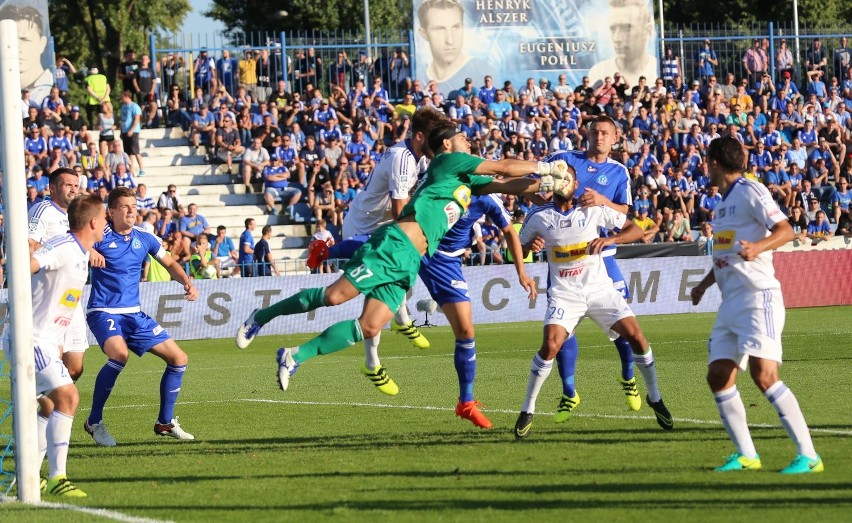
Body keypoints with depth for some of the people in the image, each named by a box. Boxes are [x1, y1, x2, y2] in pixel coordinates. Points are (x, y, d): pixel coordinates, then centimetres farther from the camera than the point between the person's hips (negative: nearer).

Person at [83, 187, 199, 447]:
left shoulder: (144, 238, 6)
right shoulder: (101, 236, -9)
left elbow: (170, 264, 19)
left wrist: (188, 284, 2)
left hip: (133, 314, 6)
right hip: (103, 312, -6)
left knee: (179, 359, 4)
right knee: (119, 354, -34)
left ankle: (165, 422, 19)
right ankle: (94, 422, -20)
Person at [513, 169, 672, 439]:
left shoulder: (593, 210, -2)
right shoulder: (538, 217, -1)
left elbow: (635, 231, 2)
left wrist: (609, 239, -17)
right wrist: (530, 246, -14)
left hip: (600, 288, 1)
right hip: (564, 293, -1)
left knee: (636, 336, -10)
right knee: (550, 346, -22)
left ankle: (655, 398, 10)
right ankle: (527, 410, -7)